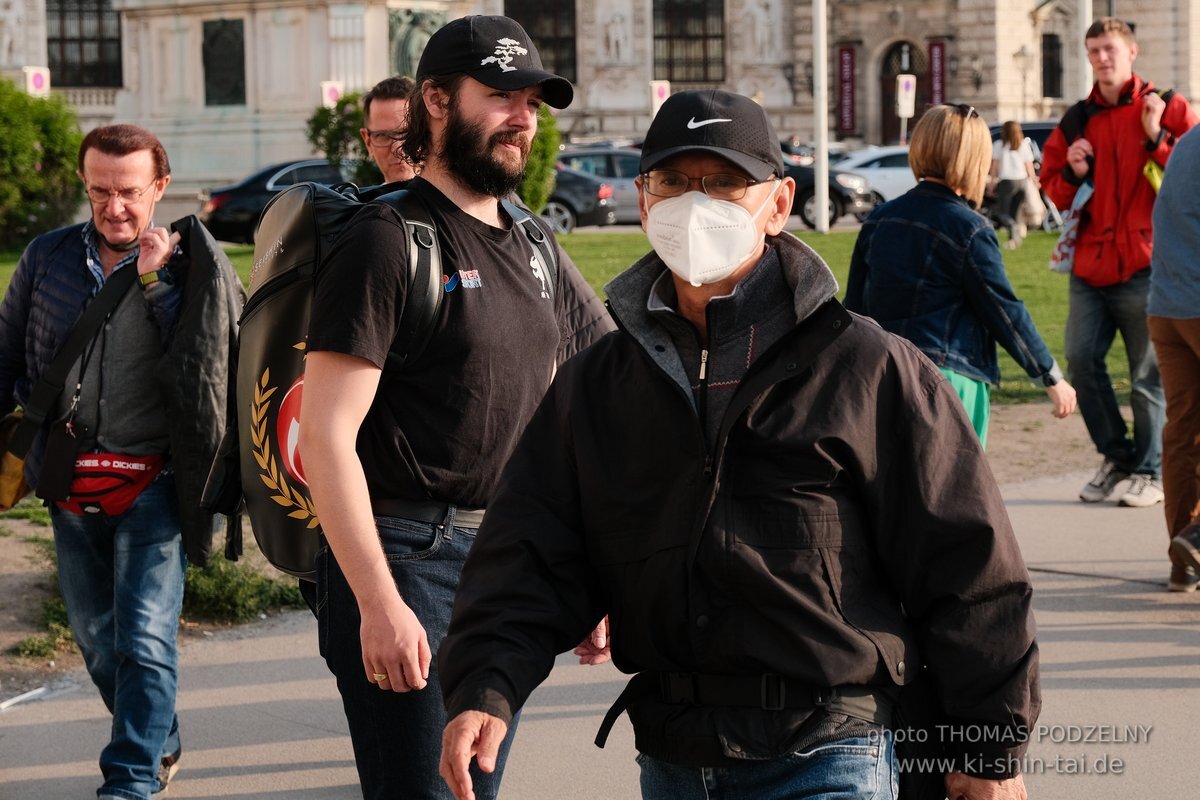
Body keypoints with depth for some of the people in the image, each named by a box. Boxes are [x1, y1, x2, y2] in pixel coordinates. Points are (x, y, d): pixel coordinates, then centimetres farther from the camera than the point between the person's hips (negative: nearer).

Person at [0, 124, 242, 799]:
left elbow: (204, 361, -16)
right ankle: (161, 744, 37)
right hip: (70, 482, 4)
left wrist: (157, 280, -19)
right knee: (97, 638, 16)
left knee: (145, 638, -10)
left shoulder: (190, 263, -6)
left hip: (152, 484, -4)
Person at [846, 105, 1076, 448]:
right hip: (947, 379, -6)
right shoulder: (968, 230, -10)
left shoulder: (879, 219, 9)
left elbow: (854, 306, 14)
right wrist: (1052, 378, 2)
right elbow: (1005, 312, -7)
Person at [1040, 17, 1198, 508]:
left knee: (1147, 373, -1)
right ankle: (1116, 457, 17)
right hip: (1090, 264, 5)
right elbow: (1052, 188, 20)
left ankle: (1150, 472, 10)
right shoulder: (1075, 122, 14)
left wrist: (1157, 139, -15)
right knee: (1081, 360, 0)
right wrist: (1072, 172, 0)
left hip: (1144, 264, -5)